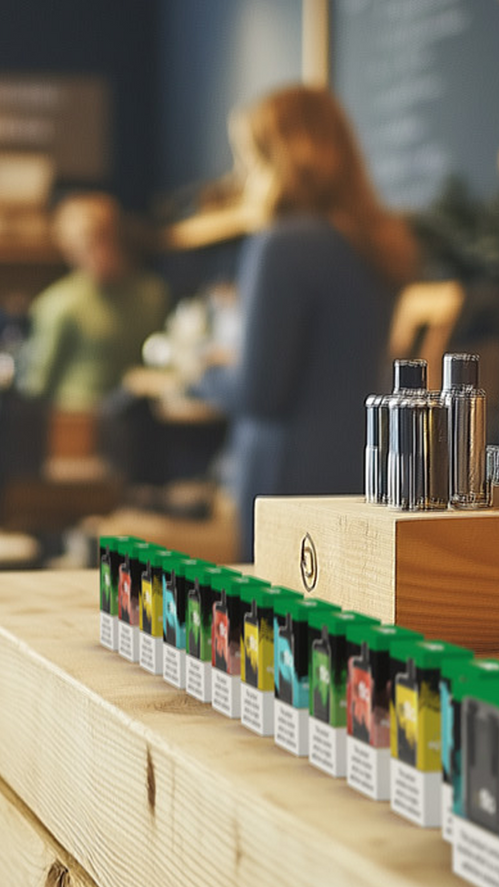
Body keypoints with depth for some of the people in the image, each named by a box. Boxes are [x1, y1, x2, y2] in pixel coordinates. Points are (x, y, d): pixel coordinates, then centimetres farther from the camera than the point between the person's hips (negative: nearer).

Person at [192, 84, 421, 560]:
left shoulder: (282, 246, -14)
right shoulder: (380, 243, 10)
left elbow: (259, 391, -16)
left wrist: (205, 375, 4)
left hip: (289, 482, -8)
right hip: (358, 474, 8)